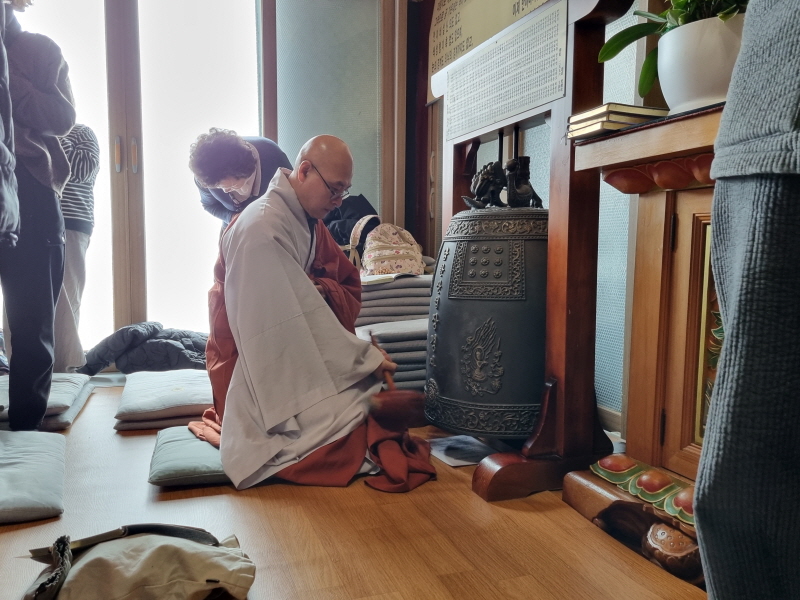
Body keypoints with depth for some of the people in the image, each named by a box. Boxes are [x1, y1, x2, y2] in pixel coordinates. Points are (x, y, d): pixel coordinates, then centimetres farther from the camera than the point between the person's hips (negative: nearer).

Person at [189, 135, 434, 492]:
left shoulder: (308, 222, 10)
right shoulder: (263, 228, -21)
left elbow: (350, 288, 10)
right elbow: (290, 320, -24)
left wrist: (326, 291, -15)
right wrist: (365, 357, -20)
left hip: (294, 359, 10)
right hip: (256, 367, -9)